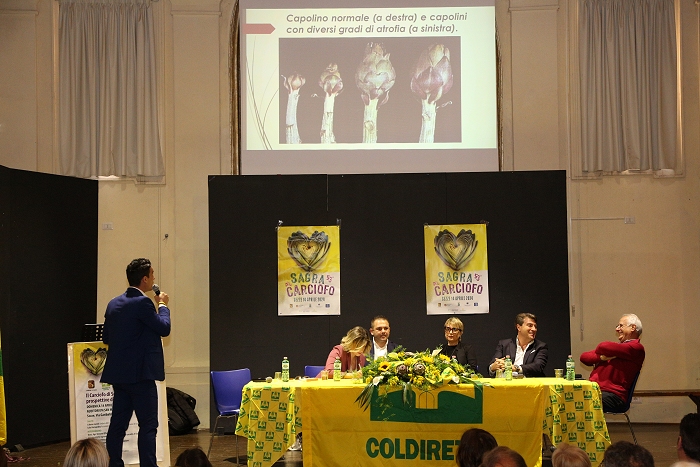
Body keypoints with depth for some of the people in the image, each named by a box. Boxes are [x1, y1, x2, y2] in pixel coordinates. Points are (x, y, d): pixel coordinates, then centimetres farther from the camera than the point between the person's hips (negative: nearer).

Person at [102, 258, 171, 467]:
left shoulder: (114, 303, 10)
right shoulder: (142, 303, -15)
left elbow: (106, 337, 16)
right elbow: (164, 328, -9)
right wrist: (163, 305, 6)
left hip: (119, 373, 8)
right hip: (140, 373, -8)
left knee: (118, 424, 10)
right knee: (148, 425, -3)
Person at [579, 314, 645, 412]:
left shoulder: (636, 348, 1)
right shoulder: (616, 346, 26)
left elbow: (603, 347, -11)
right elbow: (584, 357, 17)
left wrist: (600, 352, 14)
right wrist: (601, 357, -2)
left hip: (612, 395, -8)